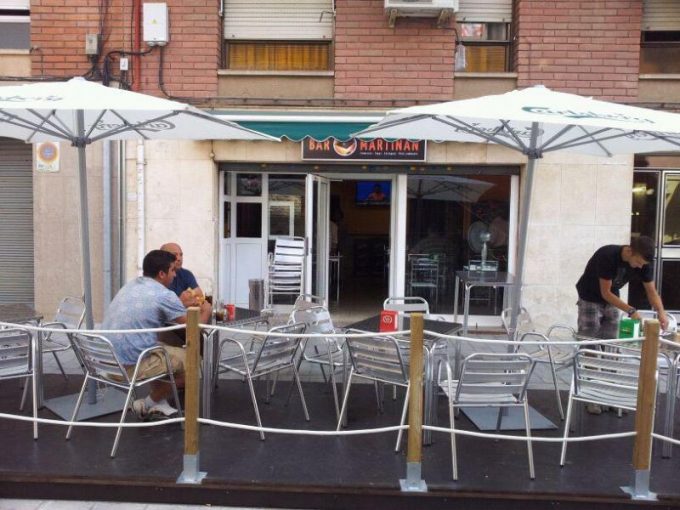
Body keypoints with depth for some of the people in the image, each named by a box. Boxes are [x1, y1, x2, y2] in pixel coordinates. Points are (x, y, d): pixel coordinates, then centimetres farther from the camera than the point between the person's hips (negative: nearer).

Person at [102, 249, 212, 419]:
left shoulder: (131, 285, 11)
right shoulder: (164, 295, -14)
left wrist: (182, 306, 28)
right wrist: (206, 311, 13)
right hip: (130, 366, -9)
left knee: (168, 349, 27)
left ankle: (159, 404, 22)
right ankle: (147, 405, 14)